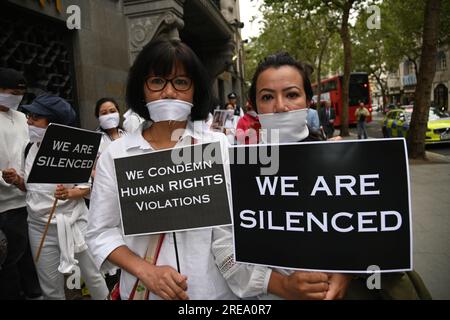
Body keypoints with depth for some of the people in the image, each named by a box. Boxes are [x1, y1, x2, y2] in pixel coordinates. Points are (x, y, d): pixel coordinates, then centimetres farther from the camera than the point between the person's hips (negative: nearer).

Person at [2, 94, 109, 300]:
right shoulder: (32, 149, 2)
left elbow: (87, 186, -8)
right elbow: (31, 186, 13)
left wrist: (70, 193, -27)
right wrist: (16, 181, -7)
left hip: (73, 223, -4)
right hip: (39, 227, 5)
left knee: (93, 277, 12)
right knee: (51, 289, 16)